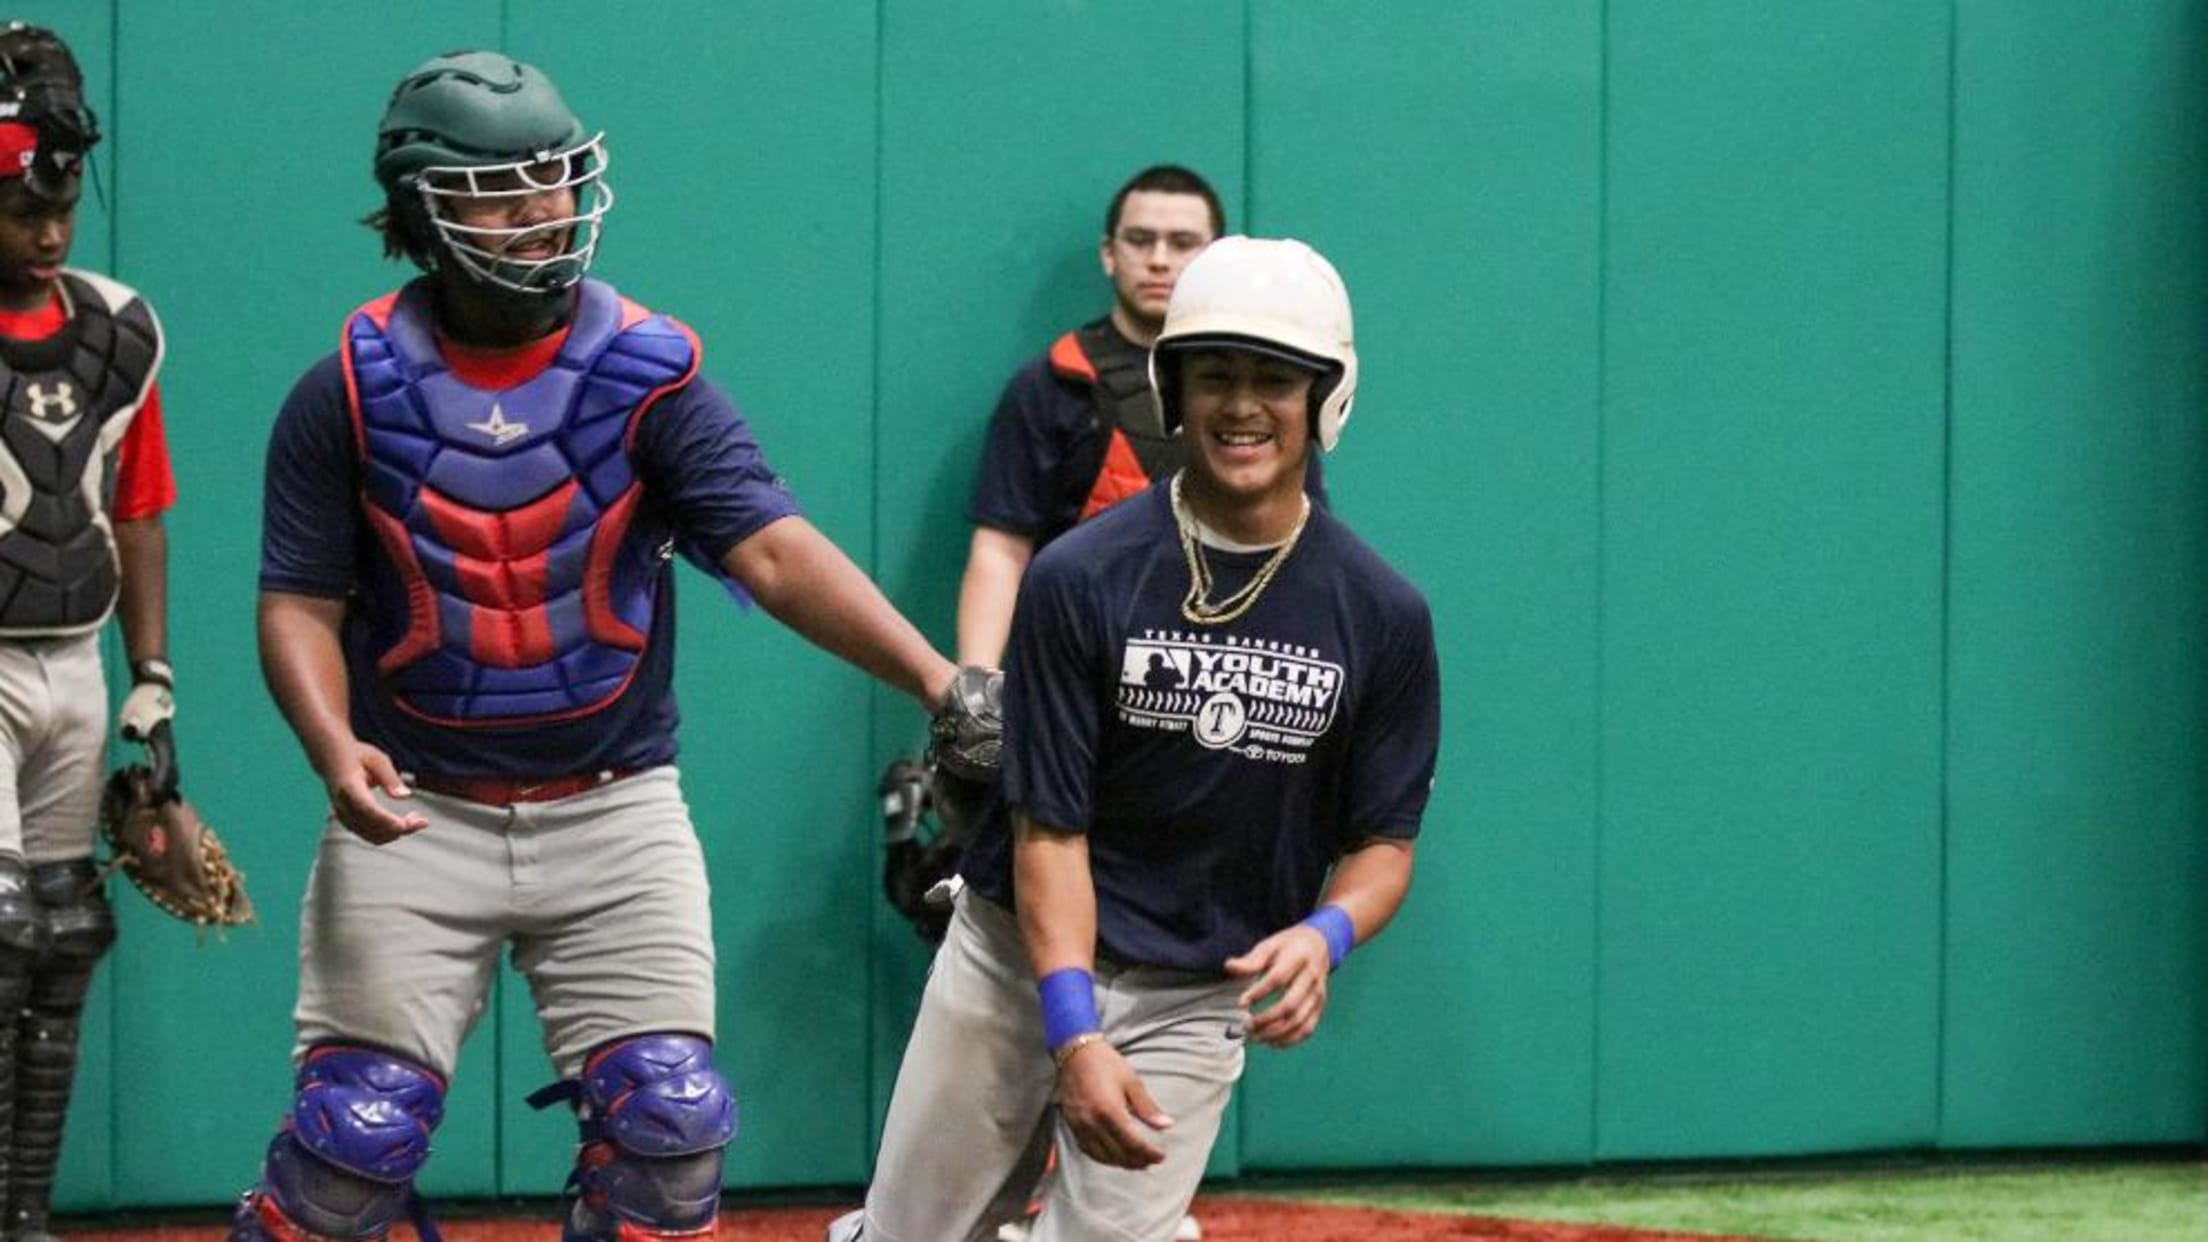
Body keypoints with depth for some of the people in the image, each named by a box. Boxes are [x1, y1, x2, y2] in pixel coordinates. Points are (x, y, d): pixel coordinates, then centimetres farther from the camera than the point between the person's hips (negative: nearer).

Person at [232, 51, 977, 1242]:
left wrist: (930, 674, -31)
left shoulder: (649, 376, -6)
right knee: (360, 1126, -7)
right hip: (417, 814, -1)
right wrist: (334, 747, -23)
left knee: (669, 1121, -5)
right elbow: (299, 603, -2)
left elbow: (774, 550, -16)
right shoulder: (350, 394, -4)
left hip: (613, 810, 1)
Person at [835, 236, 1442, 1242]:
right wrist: (1073, 1036, -23)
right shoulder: (1080, 580, -11)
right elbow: (1050, 830, -12)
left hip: (1197, 999, 1)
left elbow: (1383, 840, 2)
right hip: (1023, 959, -1)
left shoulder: (1381, 616, -4)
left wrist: (1324, 934, -22)